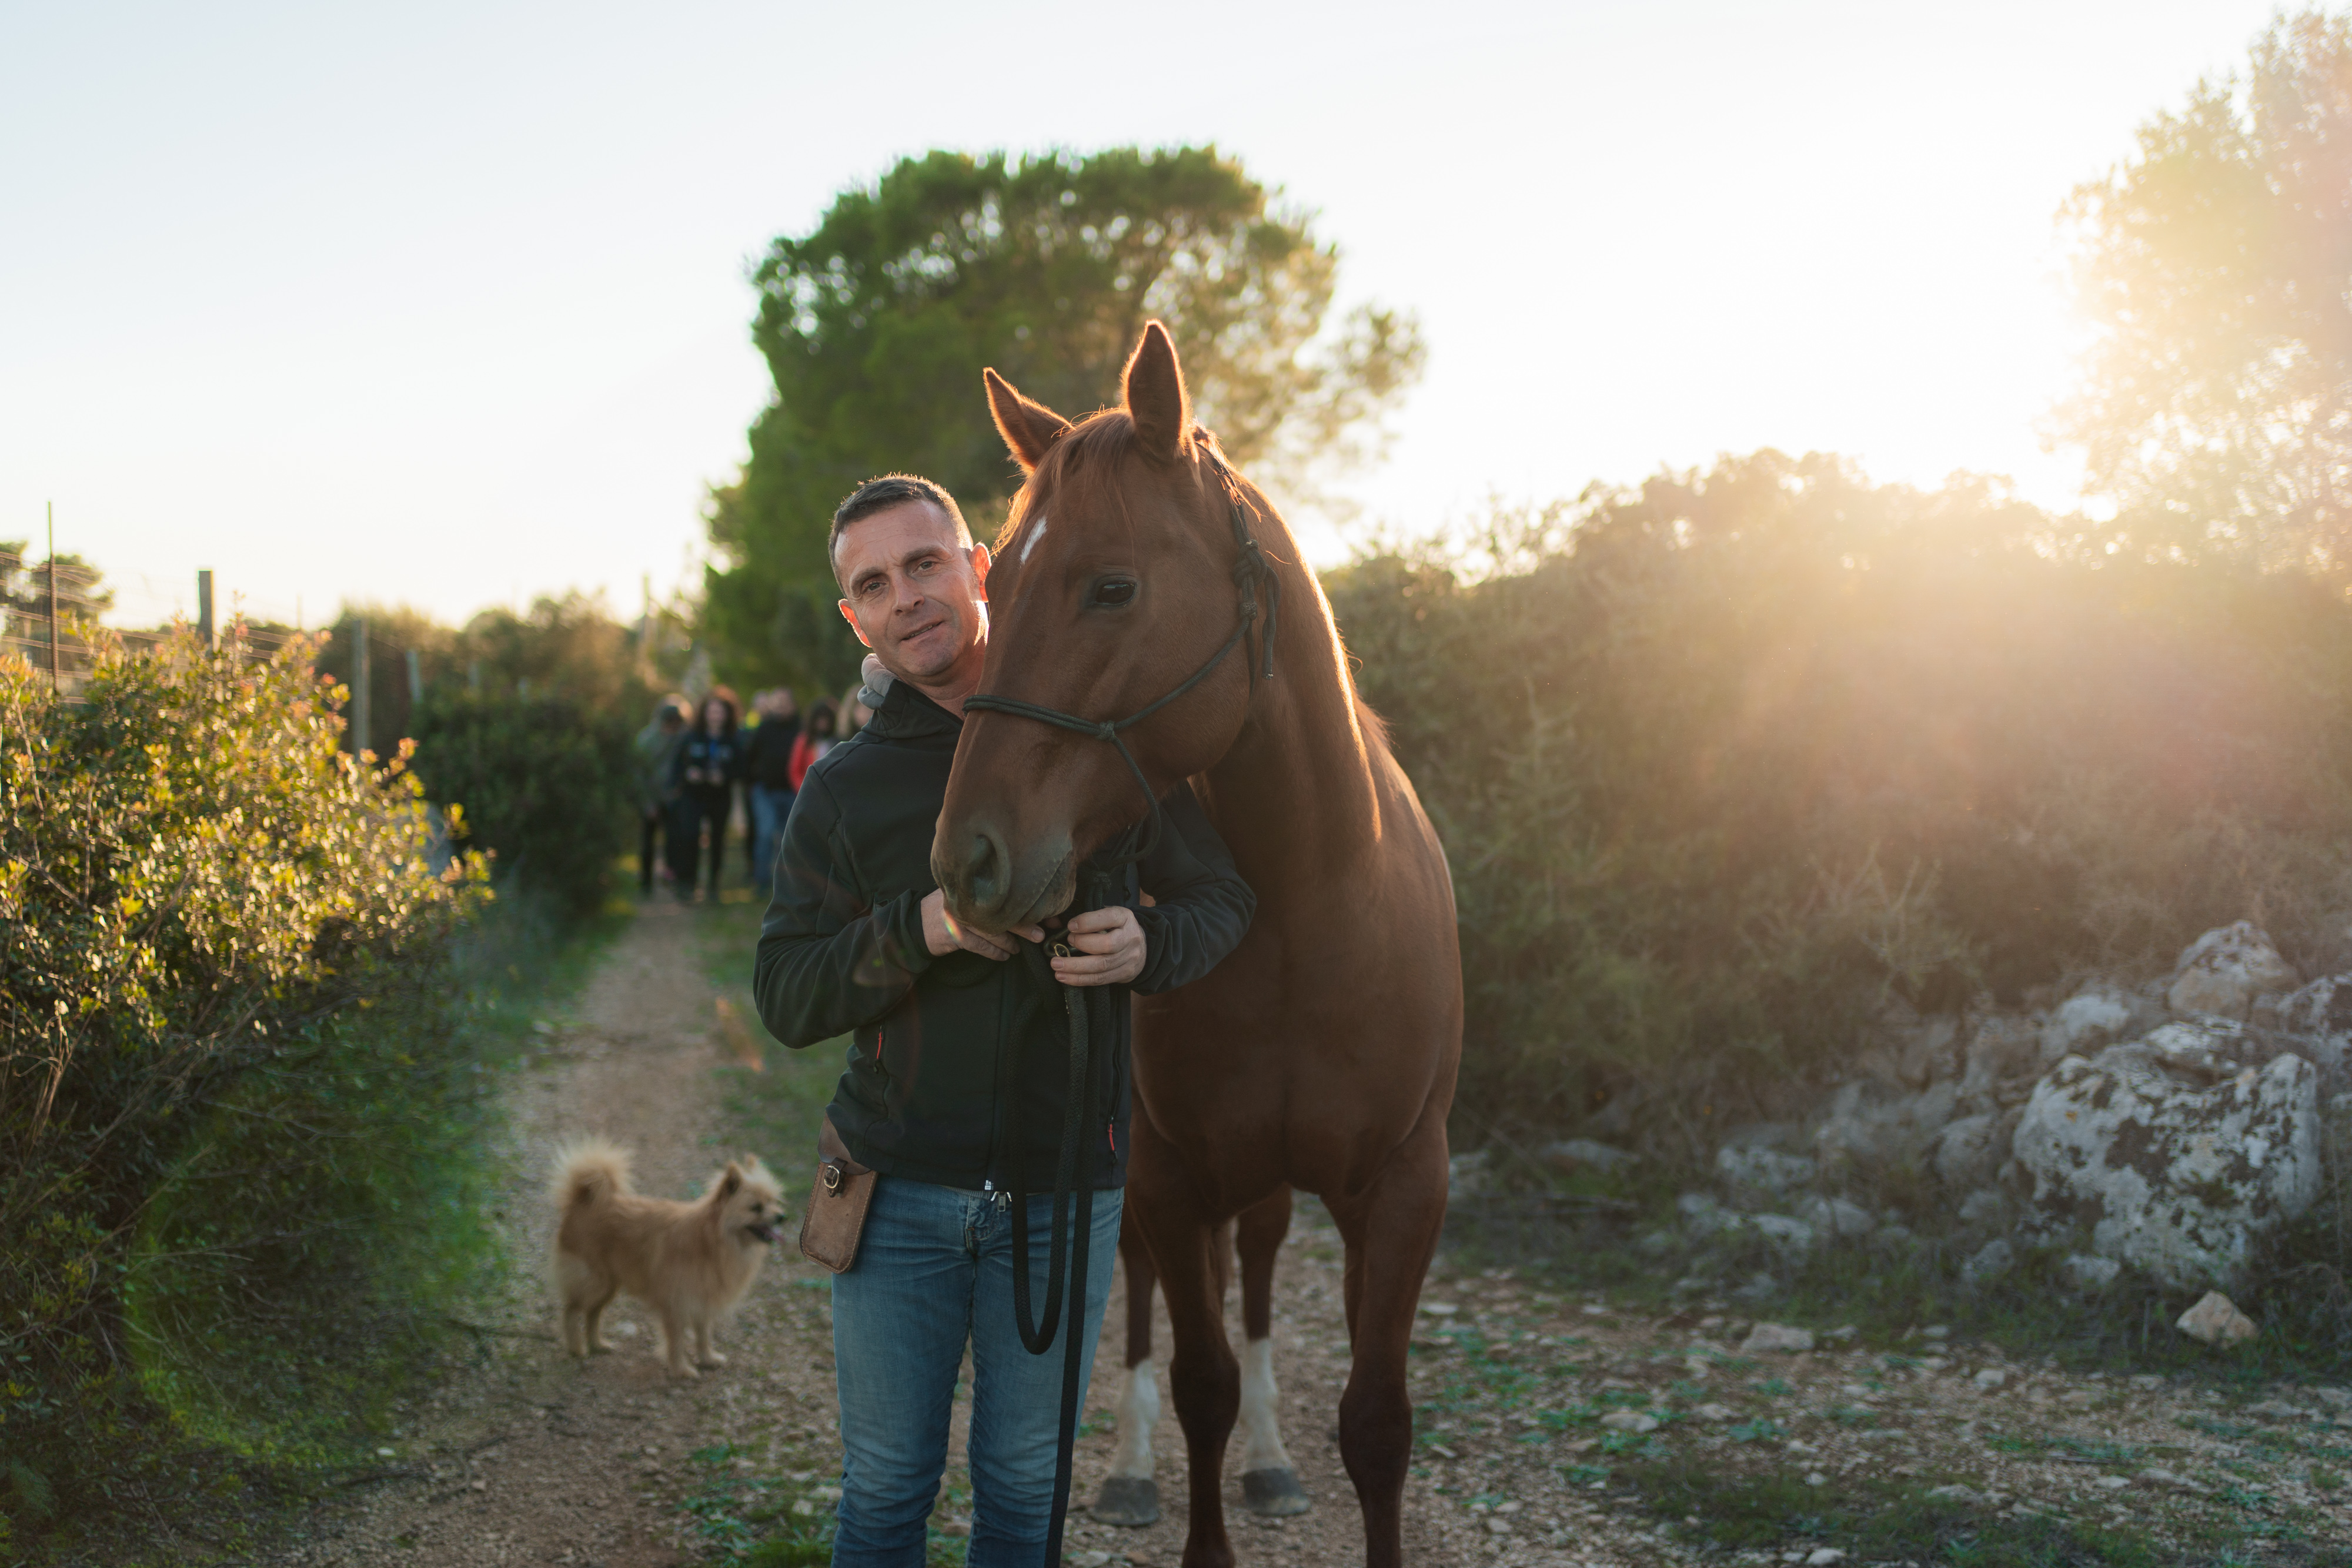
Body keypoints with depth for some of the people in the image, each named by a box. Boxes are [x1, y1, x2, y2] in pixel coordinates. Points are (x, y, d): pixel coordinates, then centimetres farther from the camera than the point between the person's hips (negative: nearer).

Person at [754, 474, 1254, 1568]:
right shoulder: (843, 789, 1)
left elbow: (1225, 901, 6)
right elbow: (786, 1002, -3)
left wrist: (1149, 946, -17)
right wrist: (920, 930, -21)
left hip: (1064, 1191, 0)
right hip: (899, 1192, 0)